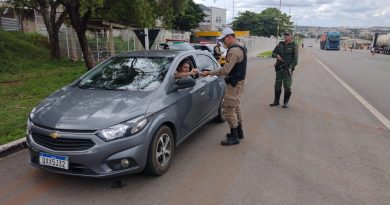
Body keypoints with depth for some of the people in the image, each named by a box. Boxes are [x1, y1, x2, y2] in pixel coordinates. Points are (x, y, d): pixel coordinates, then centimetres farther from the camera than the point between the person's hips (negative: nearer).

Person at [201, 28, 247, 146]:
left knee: (229, 110, -5)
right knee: (236, 107, 20)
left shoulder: (234, 50, -21)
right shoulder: (240, 48, 13)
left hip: (234, 84, -11)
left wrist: (209, 73, -21)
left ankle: (234, 137, 4)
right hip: (238, 82, 11)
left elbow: (226, 70, -27)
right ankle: (239, 132, 32)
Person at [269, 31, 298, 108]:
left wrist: (290, 68, -19)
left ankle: (286, 102, 9)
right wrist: (277, 55, -10)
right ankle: (276, 101, 19)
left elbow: (295, 59, -7)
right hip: (279, 68, 4)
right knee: (277, 85, 9)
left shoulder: (294, 46, -2)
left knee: (287, 86, -2)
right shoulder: (280, 44, 11)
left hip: (287, 69, -4)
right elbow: (273, 53, 12)